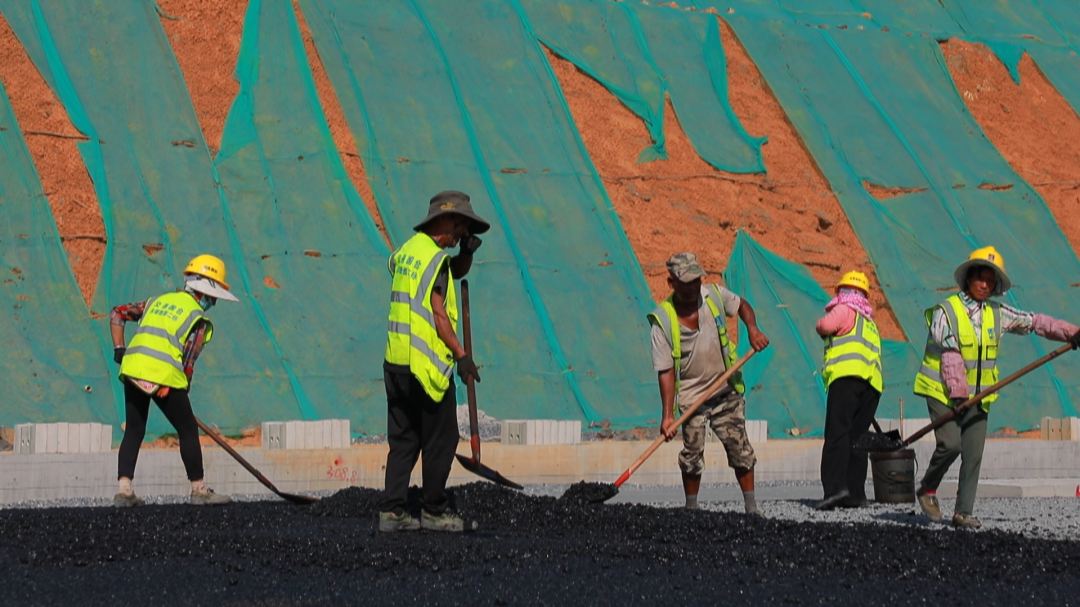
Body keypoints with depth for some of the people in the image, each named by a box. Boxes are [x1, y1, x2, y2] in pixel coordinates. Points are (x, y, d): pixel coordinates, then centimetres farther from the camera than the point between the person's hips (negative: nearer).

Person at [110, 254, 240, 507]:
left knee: (134, 431, 14)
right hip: (164, 376, -5)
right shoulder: (198, 318, 5)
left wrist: (119, 350, 22)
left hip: (132, 368, 5)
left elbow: (117, 313, 23)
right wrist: (183, 390, 9)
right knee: (188, 430, 9)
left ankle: (124, 489, 4)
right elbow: (188, 361, -2)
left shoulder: (158, 301, 23)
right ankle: (199, 490, 14)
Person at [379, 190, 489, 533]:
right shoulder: (436, 258, -12)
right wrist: (461, 354, -13)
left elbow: (455, 272, 29)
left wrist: (466, 252, 10)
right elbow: (438, 314, -16)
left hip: (396, 363, 8)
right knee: (441, 441, 3)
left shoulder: (406, 251, 16)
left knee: (403, 440, 11)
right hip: (426, 365, -8)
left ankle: (391, 511, 7)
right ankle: (433, 511, 8)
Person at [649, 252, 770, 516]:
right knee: (692, 456, -1)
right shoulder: (662, 321, -16)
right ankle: (691, 510, 14)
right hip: (691, 397, -2)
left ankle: (751, 507, 8)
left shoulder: (715, 295, -6)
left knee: (740, 449, 0)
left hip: (726, 391, 2)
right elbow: (665, 372, -16)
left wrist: (753, 329, -4)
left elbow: (742, 305, 16)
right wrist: (668, 415, -22)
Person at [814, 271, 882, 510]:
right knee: (857, 437, 8)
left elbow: (825, 325, -10)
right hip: (872, 384, 7)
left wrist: (822, 327, 12)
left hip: (847, 375, -7)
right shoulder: (870, 323, 34)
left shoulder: (846, 310, 9)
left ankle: (835, 486, -29)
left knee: (837, 432, -15)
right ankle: (855, 493, 1)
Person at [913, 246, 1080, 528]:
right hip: (943, 392, -5)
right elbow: (949, 355, -15)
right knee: (950, 444, -19)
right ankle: (927, 490, 6)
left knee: (973, 454, -1)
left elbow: (1034, 322, 15)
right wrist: (957, 392, -22)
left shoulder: (997, 314, 8)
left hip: (977, 396, 5)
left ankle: (963, 512, 5)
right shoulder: (946, 312, -8)